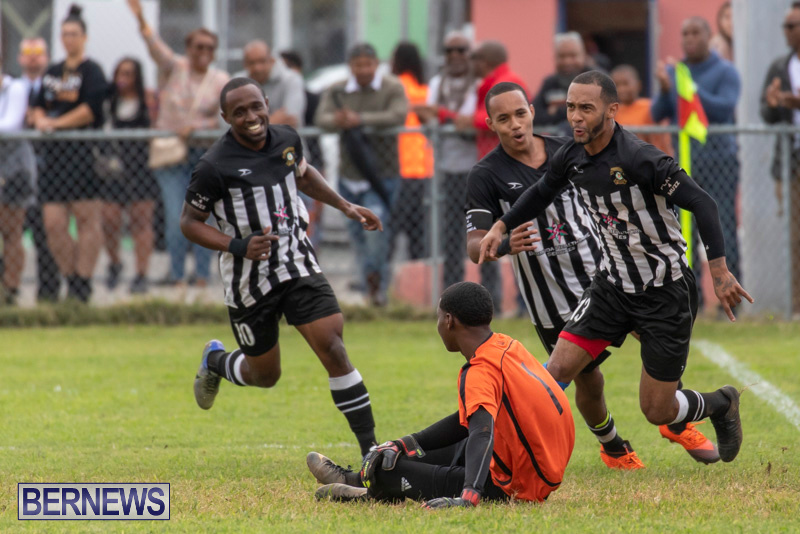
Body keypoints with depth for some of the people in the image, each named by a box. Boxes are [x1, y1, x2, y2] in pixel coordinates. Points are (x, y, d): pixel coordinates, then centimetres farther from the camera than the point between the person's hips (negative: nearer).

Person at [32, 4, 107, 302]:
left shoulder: (91, 71, -2)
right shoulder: (52, 73, 19)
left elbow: (90, 110, -11)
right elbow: (40, 106, 20)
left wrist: (56, 123, -12)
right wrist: (40, 120, -3)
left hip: (83, 152, -7)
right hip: (55, 153, 7)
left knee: (87, 219, -6)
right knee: (53, 224, 0)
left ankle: (83, 283, -4)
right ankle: (71, 277, 10)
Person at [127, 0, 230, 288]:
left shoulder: (220, 80, 3)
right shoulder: (174, 67, 0)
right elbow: (157, 48, -18)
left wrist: (195, 127, -17)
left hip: (204, 155, 1)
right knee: (176, 218, -8)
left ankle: (202, 275, 7)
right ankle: (176, 272, 4)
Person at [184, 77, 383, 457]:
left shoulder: (287, 140, 0)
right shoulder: (214, 167, -17)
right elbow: (189, 222, -8)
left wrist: (345, 206, 18)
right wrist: (238, 246, -22)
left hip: (299, 267, 3)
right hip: (250, 281, -3)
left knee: (332, 348, -13)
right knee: (264, 375, 10)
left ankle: (370, 448, -10)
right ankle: (214, 361, 46)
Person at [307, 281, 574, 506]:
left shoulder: (481, 373, -21)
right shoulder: (507, 346, 6)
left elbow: (483, 432, -40)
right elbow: (468, 418, 16)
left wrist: (468, 496, -52)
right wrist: (403, 445, 11)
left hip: (515, 487, -9)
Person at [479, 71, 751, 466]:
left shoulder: (640, 160, -25)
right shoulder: (571, 158, -3)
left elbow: (702, 204, -22)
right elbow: (542, 192, 20)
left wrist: (719, 271, -27)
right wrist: (501, 226, 11)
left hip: (667, 292, -6)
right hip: (613, 285, 6)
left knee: (657, 412, 1)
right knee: (558, 369, -9)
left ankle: (720, 405, 31)